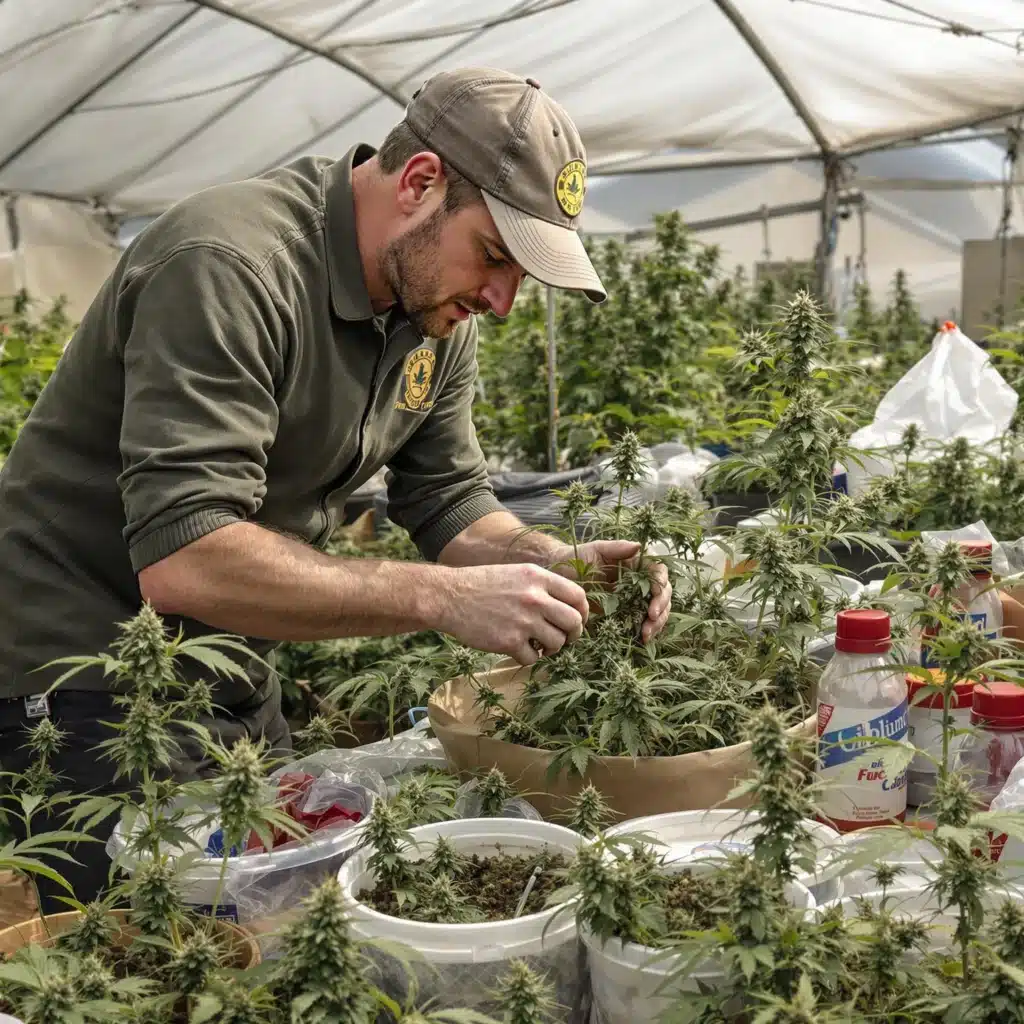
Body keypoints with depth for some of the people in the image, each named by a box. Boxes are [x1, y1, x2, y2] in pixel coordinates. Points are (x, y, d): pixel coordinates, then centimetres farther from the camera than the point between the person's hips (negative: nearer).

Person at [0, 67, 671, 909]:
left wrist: (552, 563, -15)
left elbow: (449, 500, 5)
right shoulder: (230, 268, -27)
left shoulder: (438, 311, 0)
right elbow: (182, 559, -34)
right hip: (84, 682, -8)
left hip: (234, 677, 8)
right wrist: (442, 598, -35)